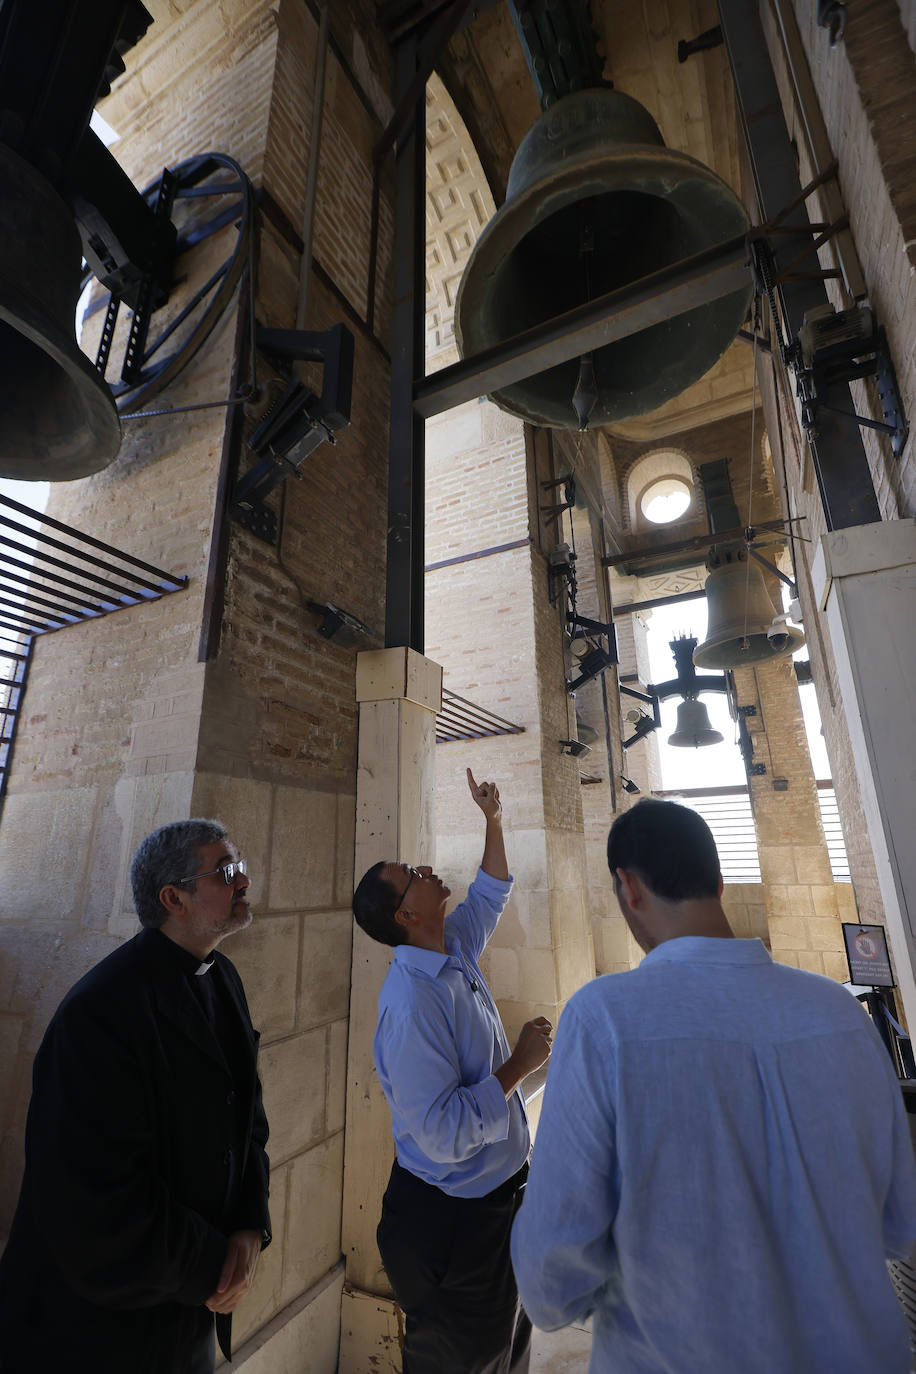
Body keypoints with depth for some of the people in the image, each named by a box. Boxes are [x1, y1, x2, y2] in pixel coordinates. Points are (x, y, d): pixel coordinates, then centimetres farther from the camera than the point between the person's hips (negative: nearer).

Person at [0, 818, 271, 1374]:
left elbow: (247, 1110, 3)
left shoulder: (223, 980, -3)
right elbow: (101, 1199, -27)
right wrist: (212, 1268, -16)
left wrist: (252, 1225, -9)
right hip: (105, 1314, -7)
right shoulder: (102, 1010, -29)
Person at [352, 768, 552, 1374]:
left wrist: (494, 821, 8)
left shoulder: (455, 950, -5)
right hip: (454, 1215, -8)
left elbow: (489, 897, 12)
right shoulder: (412, 1000, -32)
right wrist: (518, 1065, -25)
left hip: (495, 1193, 8)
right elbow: (443, 1133, -32)